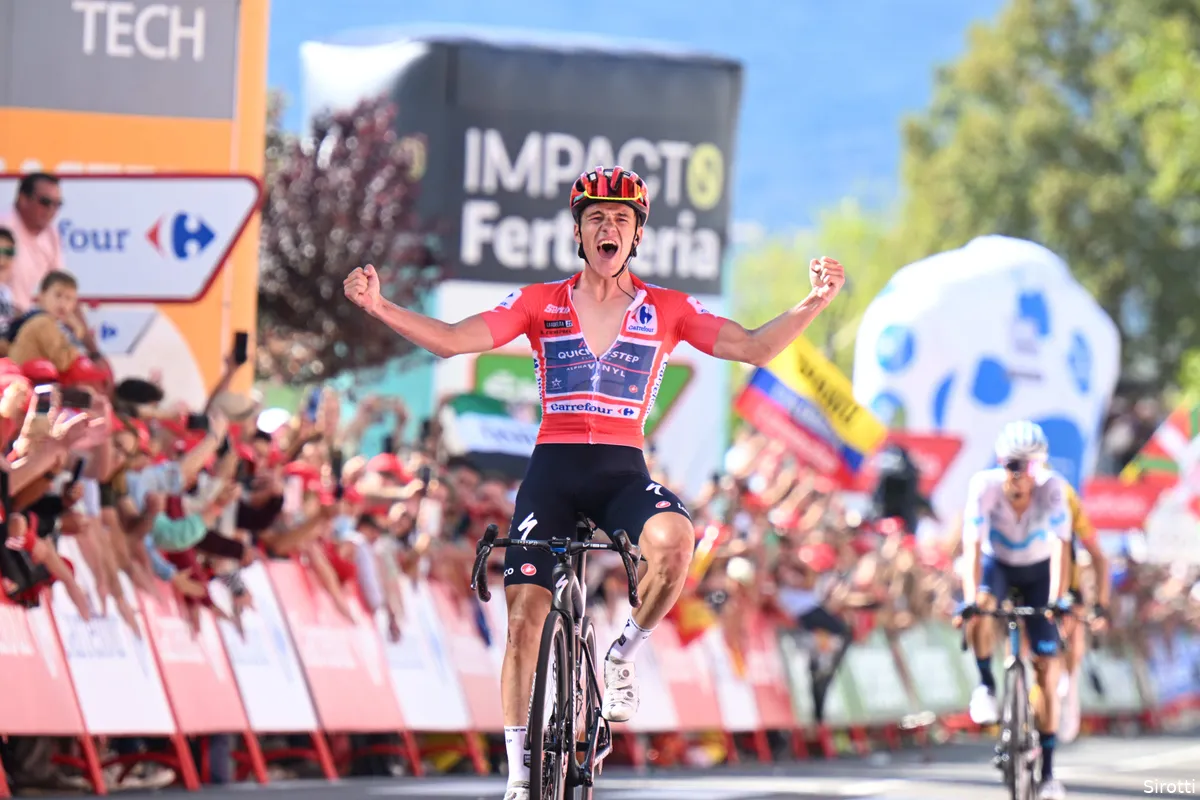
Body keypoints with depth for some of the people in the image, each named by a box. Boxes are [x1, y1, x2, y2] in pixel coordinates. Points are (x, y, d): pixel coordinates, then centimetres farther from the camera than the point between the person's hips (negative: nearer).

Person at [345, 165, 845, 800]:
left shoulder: (667, 311, 5)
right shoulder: (541, 304, 6)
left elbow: (756, 348, -1)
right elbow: (451, 341, -1)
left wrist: (813, 304, -16)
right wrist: (378, 306, -14)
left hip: (623, 472, -1)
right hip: (553, 468, 1)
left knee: (672, 539, -35)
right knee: (524, 617, -6)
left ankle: (623, 655, -7)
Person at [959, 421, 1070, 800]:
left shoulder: (1053, 488, -29)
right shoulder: (984, 486, -30)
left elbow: (1060, 546, -35)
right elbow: (972, 544, -34)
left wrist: (1056, 599, -47)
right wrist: (971, 597, -47)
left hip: (1038, 570, 0)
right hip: (997, 564, 0)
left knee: (1046, 666, -5)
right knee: (980, 612, -36)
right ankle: (985, 684, -10)